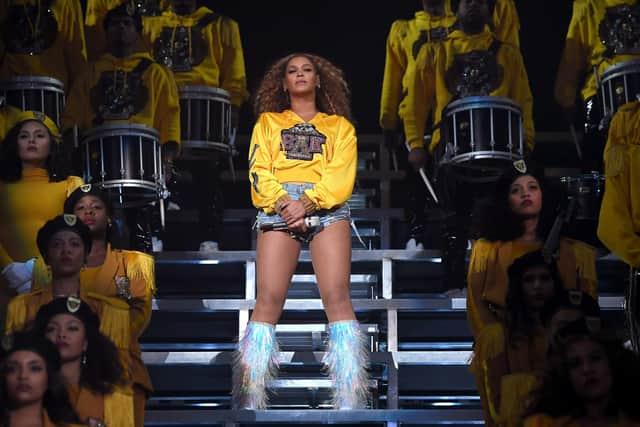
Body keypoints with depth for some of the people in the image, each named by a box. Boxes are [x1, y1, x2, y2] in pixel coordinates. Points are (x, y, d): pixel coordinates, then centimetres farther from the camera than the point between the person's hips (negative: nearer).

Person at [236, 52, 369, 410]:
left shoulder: (339, 125, 23)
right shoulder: (268, 122, 26)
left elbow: (341, 174, 5)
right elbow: (259, 170, 10)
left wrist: (308, 202, -12)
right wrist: (284, 202, -10)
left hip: (327, 207, 0)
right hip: (278, 207, 1)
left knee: (337, 296, -18)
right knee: (269, 300, -14)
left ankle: (351, 401, -21)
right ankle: (250, 401, -15)